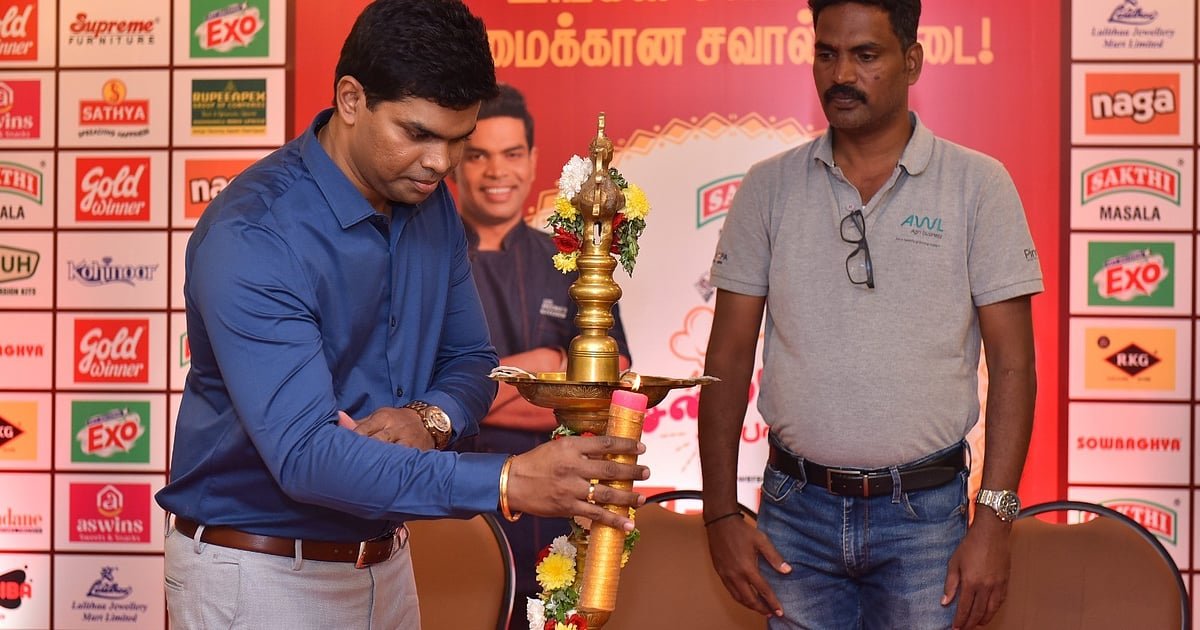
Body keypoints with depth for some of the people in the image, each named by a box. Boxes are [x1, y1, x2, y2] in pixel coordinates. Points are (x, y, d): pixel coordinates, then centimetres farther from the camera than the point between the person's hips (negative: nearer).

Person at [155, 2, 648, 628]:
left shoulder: (431, 204, -1)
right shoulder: (252, 237, -24)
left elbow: (469, 360, 8)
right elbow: (305, 455, -31)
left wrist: (429, 418, -16)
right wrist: (506, 482, -38)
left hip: (384, 563, 6)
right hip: (258, 570, -6)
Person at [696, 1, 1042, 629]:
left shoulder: (979, 186, -2)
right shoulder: (769, 187, 3)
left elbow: (1011, 364, -3)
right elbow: (729, 357, 3)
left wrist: (994, 519, -10)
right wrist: (721, 514, -2)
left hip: (924, 512, -1)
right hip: (795, 510, 1)